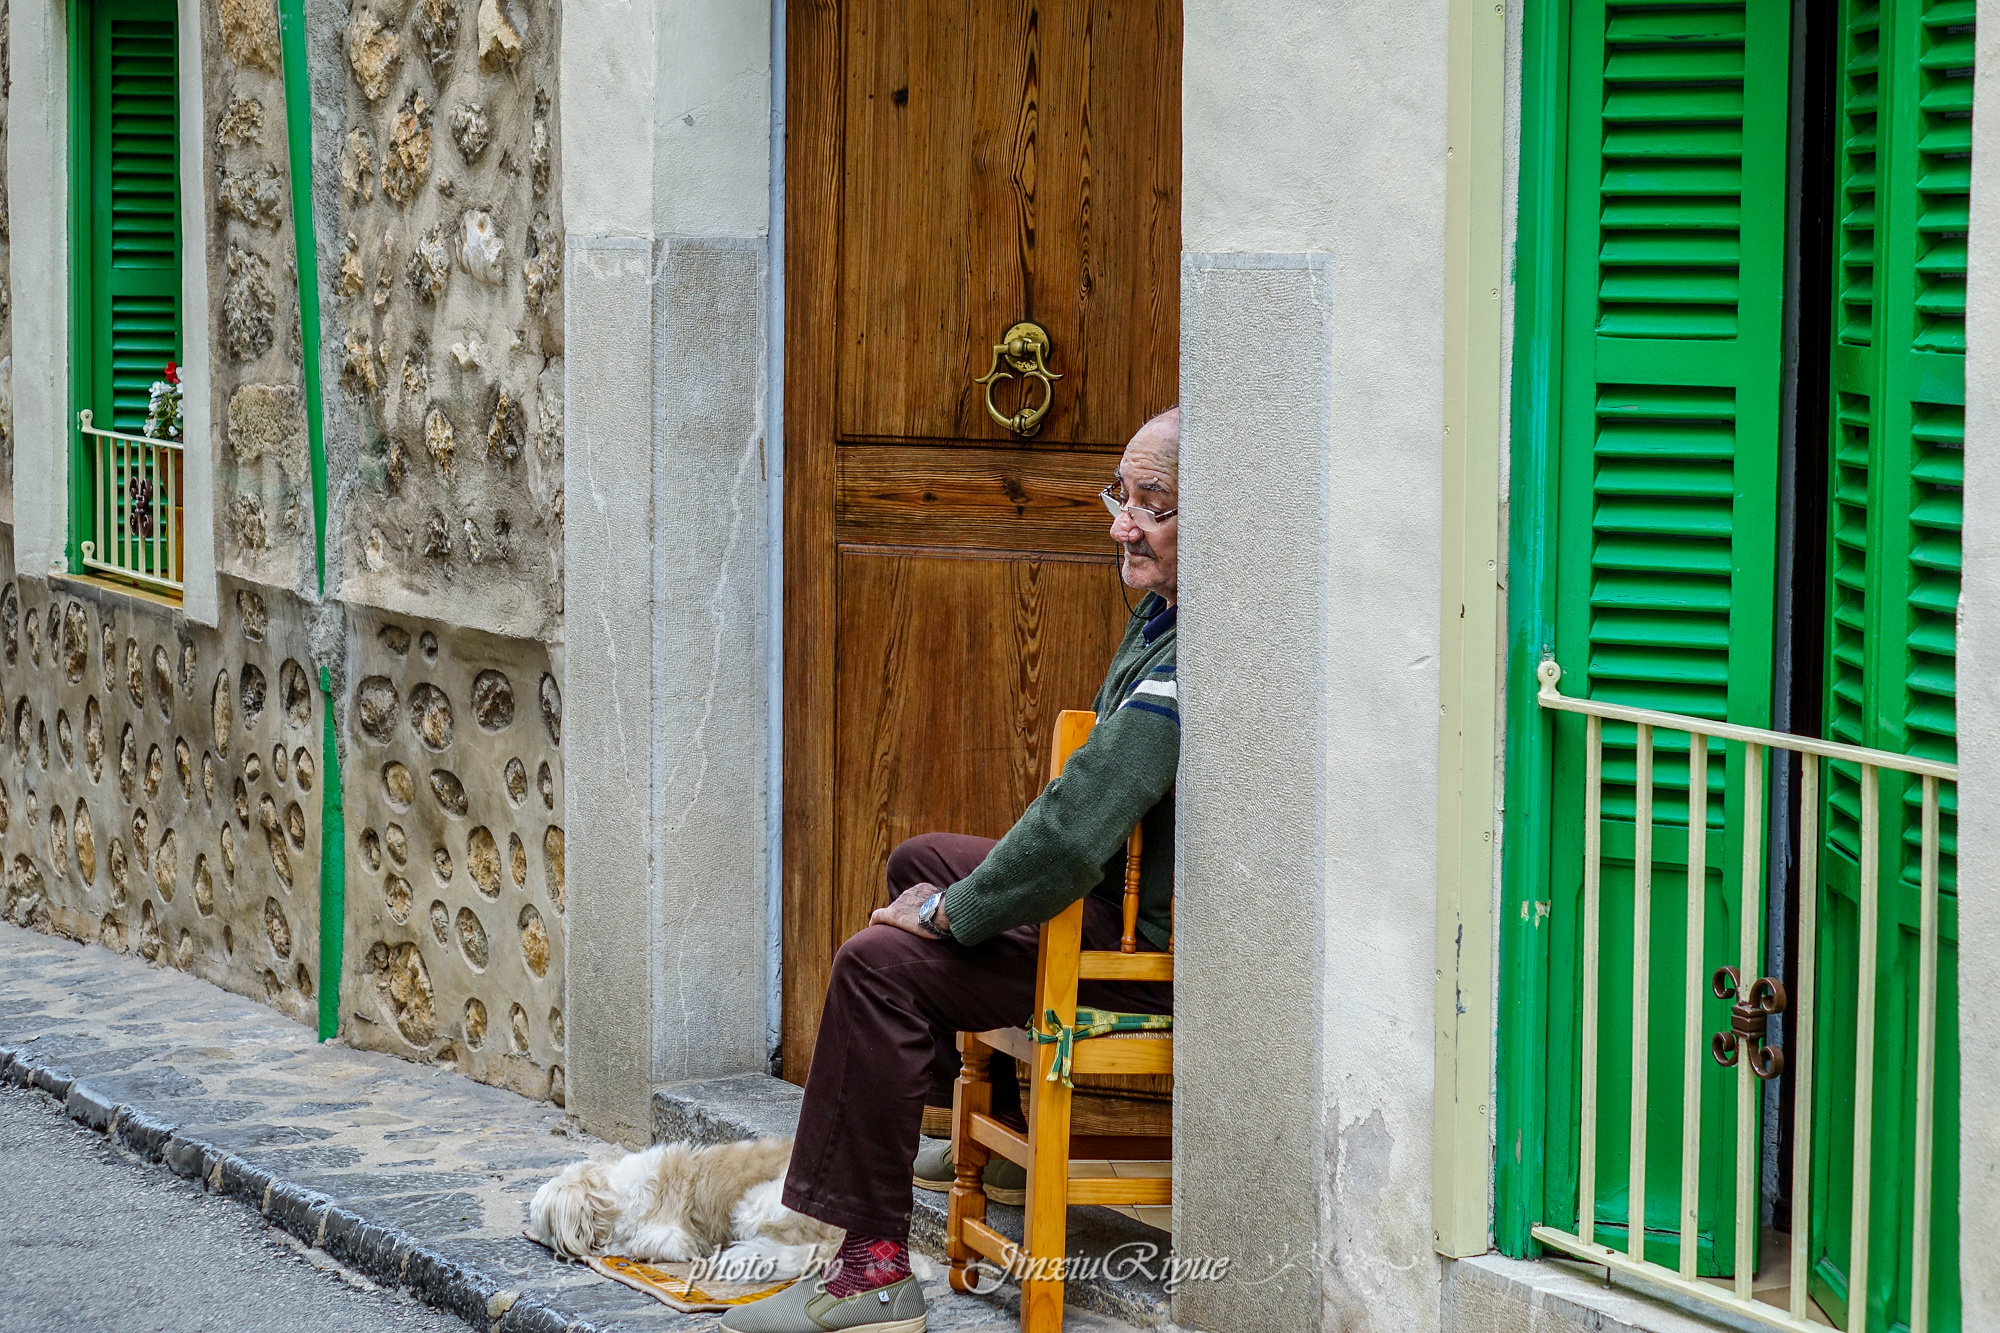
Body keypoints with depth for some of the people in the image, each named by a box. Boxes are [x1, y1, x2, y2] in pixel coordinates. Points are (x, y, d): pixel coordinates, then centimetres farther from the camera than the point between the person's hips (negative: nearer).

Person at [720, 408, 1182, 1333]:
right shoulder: (1164, 610, 8)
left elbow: (1078, 829, -31)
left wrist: (954, 911, -16)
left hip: (1154, 947, -11)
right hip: (1126, 893, 11)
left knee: (882, 962, -19)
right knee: (919, 862, 25)